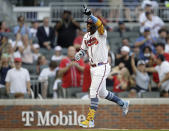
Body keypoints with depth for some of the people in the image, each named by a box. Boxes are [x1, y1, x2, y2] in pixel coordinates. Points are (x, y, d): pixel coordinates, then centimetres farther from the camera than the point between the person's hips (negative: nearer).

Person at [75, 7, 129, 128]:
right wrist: (79, 54, -2)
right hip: (93, 68, 9)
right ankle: (123, 103, 41)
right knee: (102, 93, 20)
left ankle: (90, 120, -12)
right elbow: (83, 49, 21)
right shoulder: (86, 36, 10)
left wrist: (90, 15, -48)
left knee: (93, 92, -13)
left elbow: (99, 24, -34)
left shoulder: (101, 34, -13)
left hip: (102, 67, -9)